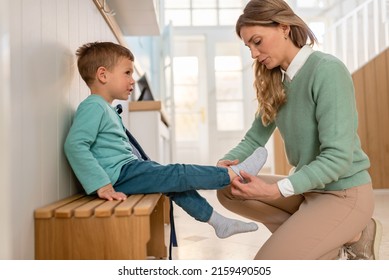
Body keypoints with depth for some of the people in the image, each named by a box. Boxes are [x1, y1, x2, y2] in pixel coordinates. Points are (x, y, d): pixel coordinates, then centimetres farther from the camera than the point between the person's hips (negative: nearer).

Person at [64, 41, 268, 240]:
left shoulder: (107, 109, 20)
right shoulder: (93, 107, -13)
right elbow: (74, 145, -25)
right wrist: (102, 185, -30)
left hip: (128, 169, 10)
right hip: (119, 174, -10)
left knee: (177, 182, 11)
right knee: (179, 174, -9)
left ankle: (219, 222, 18)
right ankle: (234, 173, 1)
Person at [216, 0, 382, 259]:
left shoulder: (327, 70, -20)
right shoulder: (276, 82, 4)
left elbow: (337, 157, -26)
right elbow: (254, 139, 4)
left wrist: (277, 190, -32)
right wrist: (226, 162, -16)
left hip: (343, 192, -8)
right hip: (308, 186, 8)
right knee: (229, 191, -1)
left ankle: (352, 236, 5)